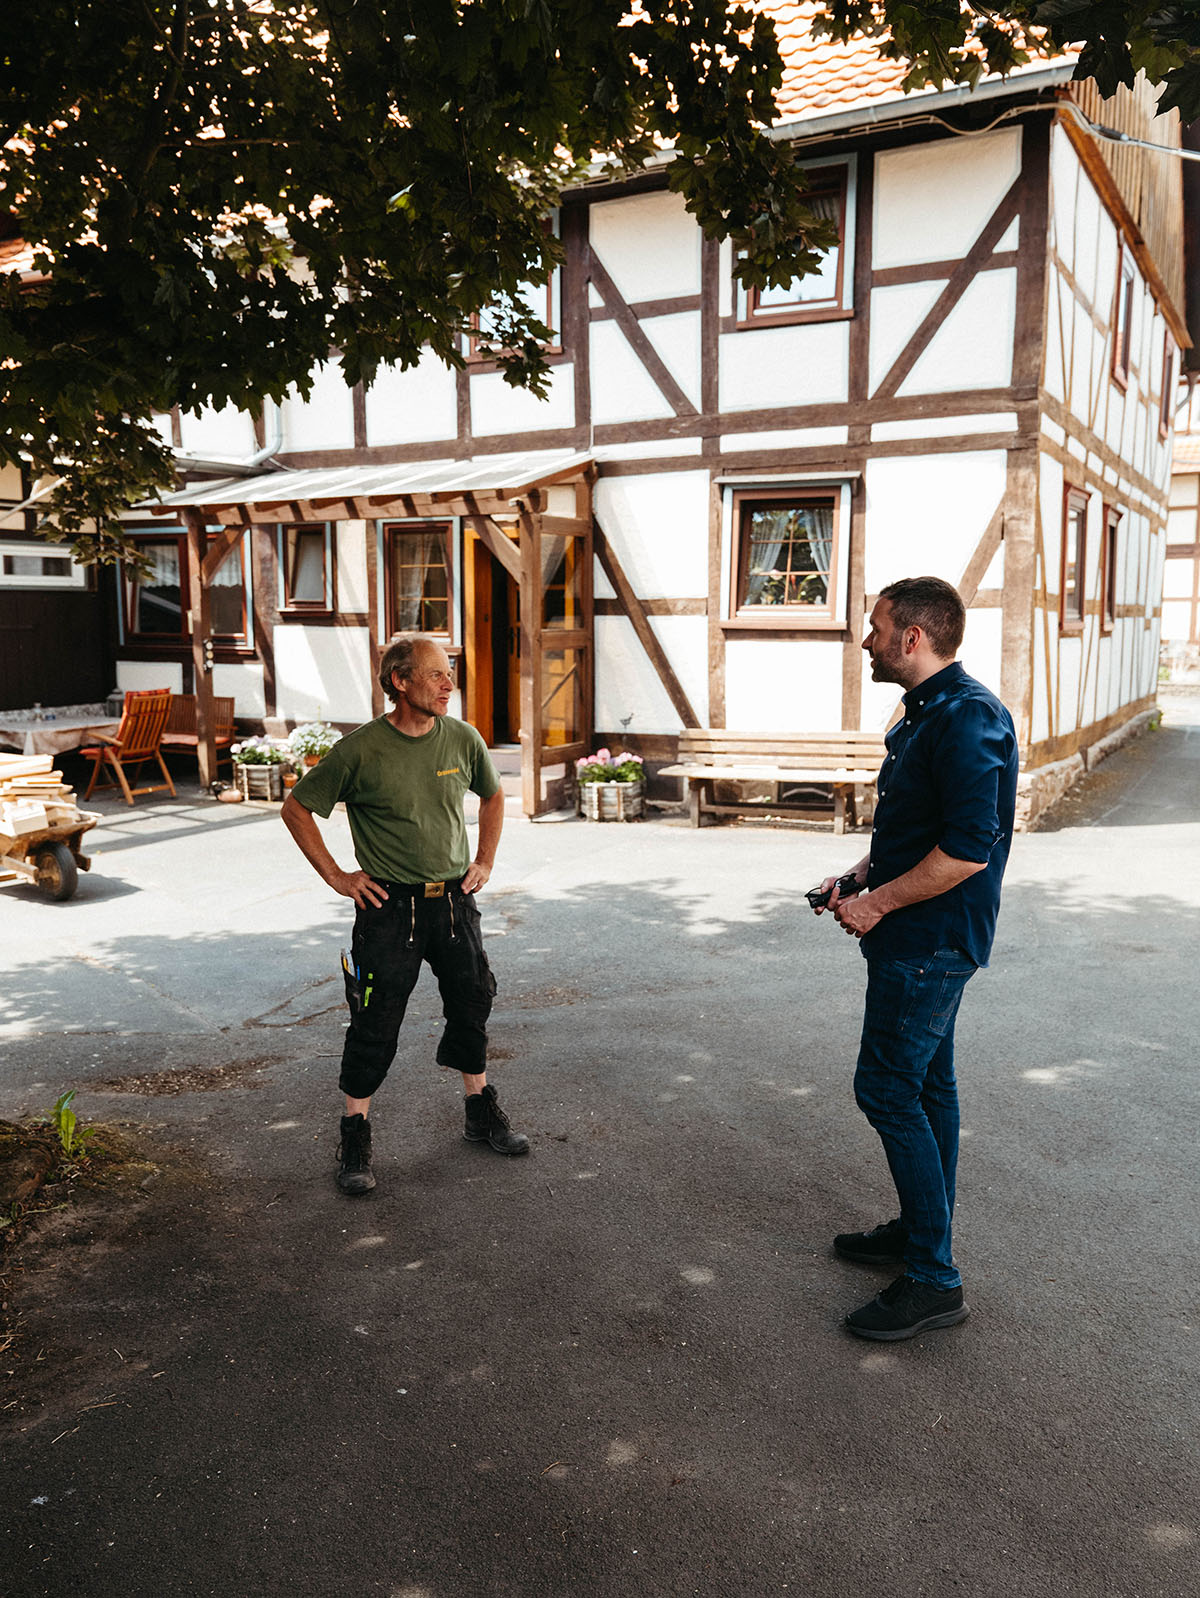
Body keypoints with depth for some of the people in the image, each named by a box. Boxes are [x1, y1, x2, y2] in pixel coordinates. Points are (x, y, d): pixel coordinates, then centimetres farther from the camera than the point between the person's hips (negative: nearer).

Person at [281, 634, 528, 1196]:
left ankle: (482, 1114, 33)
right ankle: (355, 1137, 17)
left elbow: (493, 796, 19)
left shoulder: (462, 739, 0)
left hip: (454, 900, 4)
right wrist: (336, 876, -5)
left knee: (471, 1007, 14)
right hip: (390, 906, -4)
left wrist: (485, 862, 12)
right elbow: (297, 809, -3)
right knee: (375, 1023, 1)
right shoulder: (361, 749, -13)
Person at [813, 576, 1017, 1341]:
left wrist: (879, 902, -18)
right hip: (924, 939, 10)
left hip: (931, 941, -10)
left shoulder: (966, 718, -21)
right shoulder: (927, 714, 13)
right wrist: (860, 875, 8)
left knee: (888, 1089, -7)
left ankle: (933, 1279, 3)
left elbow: (968, 849, -27)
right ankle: (920, 1231, 31)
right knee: (926, 1086, 17)